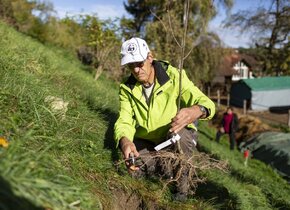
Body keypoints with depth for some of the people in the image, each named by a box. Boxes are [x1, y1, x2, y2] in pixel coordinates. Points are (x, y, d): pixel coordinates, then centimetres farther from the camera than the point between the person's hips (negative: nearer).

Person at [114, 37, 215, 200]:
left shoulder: (174, 76, -20)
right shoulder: (127, 89, -10)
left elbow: (207, 103, -26)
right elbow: (124, 122, -18)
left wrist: (197, 111, -53)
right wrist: (125, 140, -43)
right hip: (147, 142, 3)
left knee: (179, 134, -36)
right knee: (135, 170, -19)